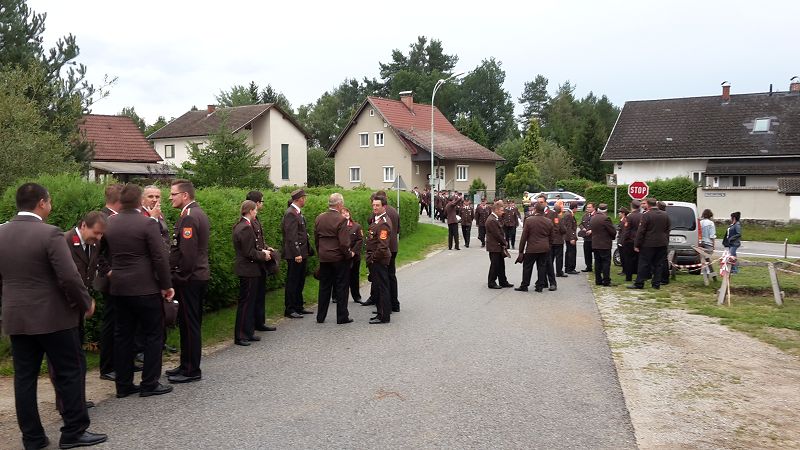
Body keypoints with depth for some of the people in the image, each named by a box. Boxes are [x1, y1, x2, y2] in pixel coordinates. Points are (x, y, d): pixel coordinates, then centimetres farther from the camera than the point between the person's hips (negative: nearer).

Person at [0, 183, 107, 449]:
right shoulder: (50, 234, -17)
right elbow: (69, 277, -20)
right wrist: (86, 302, -5)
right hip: (53, 316, -6)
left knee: (24, 377, 11)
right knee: (69, 373, 5)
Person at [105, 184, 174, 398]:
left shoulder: (109, 223, 4)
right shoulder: (147, 223, -14)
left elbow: (108, 254, 11)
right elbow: (160, 257, -14)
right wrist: (166, 285, -6)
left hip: (119, 288, 6)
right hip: (145, 288, -6)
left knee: (123, 335, 12)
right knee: (153, 334, 4)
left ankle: (123, 384, 19)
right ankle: (149, 384, 7)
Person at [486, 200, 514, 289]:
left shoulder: (495, 219, 13)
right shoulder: (491, 220, -21)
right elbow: (497, 235, -22)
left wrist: (504, 243, 4)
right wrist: (504, 243, -9)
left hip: (499, 246, 10)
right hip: (494, 247, -10)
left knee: (501, 265, 15)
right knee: (495, 265, -1)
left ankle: (503, 282, 24)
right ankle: (492, 283, 9)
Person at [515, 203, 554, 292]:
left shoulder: (529, 220, -10)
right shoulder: (549, 222, 4)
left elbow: (524, 236, -8)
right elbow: (551, 237, 10)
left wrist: (521, 250, -2)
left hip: (532, 248, -4)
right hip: (545, 249, 4)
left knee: (527, 267, 6)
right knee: (542, 267, 9)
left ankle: (524, 285, 11)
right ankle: (540, 286, 11)